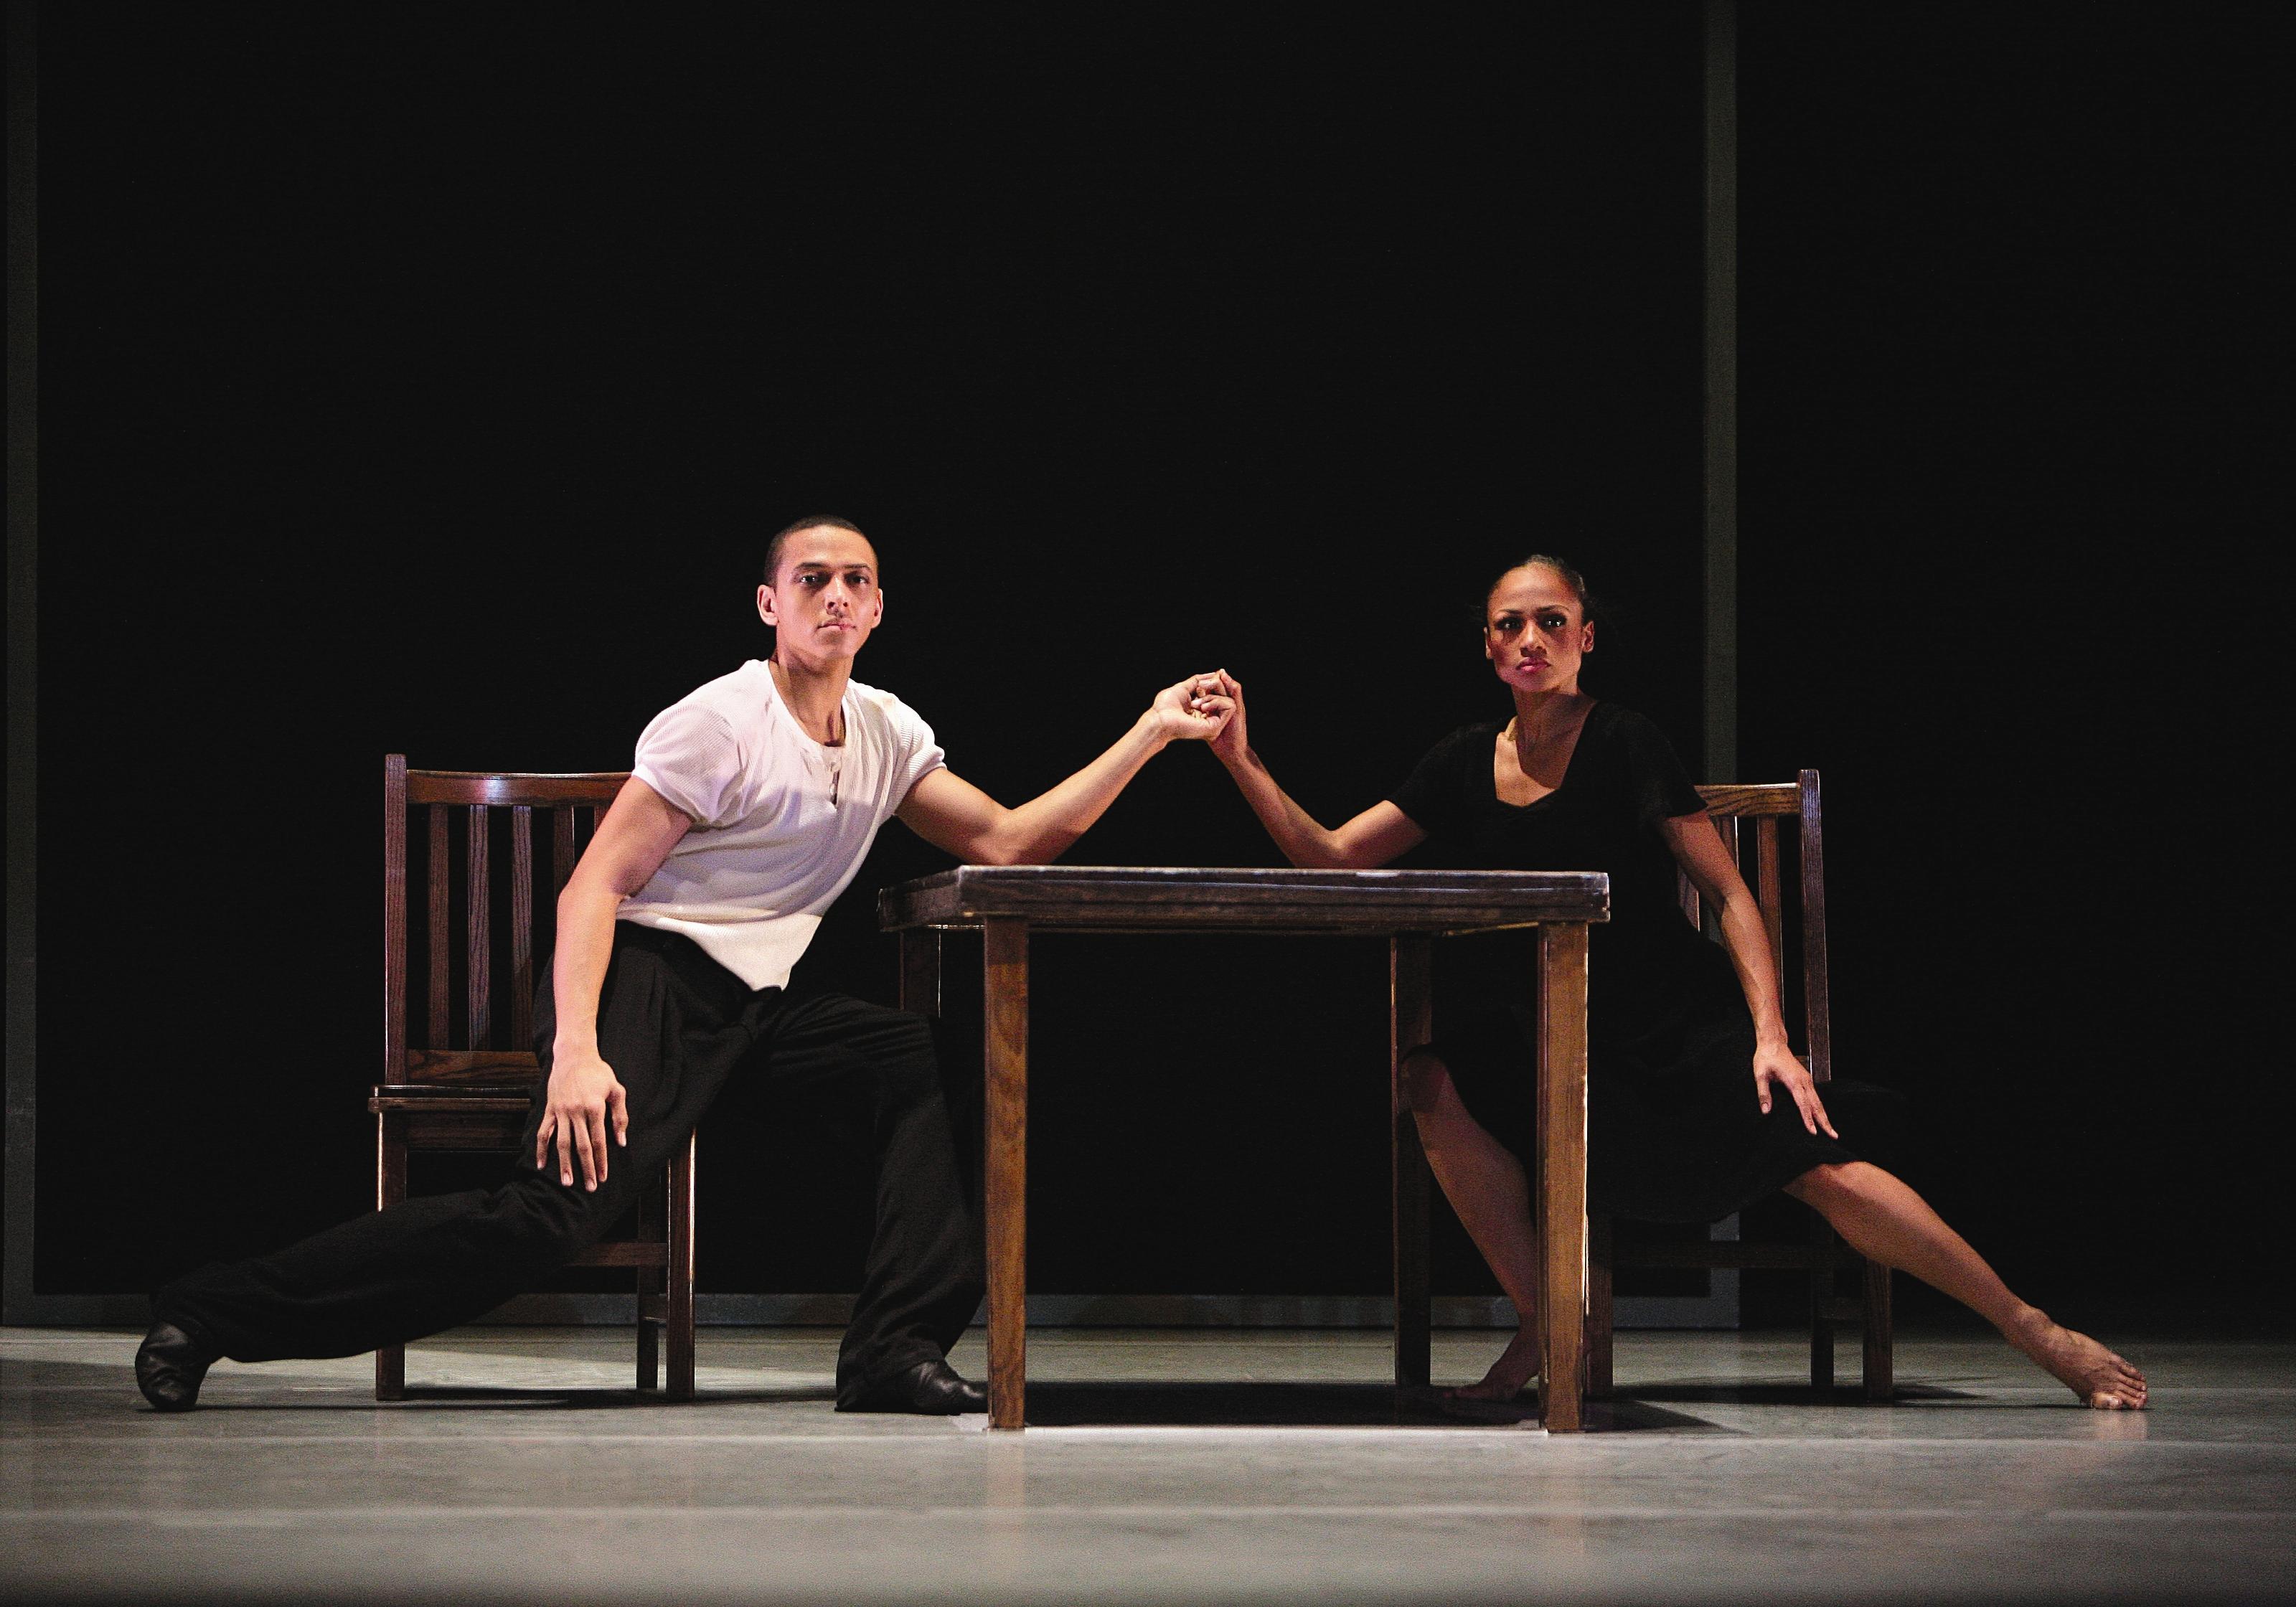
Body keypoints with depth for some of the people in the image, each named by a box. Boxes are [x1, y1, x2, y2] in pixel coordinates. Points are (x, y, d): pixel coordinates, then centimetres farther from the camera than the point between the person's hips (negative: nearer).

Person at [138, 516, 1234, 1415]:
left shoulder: (887, 733, 14)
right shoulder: (721, 723, -8)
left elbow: (1008, 842, 16)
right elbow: (595, 883, -13)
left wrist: (1150, 737, 9)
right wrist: (576, 1052, -27)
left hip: (749, 1010, 8)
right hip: (645, 980, -8)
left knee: (926, 1062, -13)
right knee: (550, 1217, -27)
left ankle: (897, 1354, -14)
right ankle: (215, 1315, -23)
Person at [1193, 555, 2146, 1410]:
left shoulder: (1621, 746, -7)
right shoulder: (1466, 765, 6)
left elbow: (1728, 894, -8)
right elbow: (1330, 859, 3)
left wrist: (1770, 1036, -18)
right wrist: (1244, 762, -11)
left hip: (1689, 1023, -4)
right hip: (1560, 1041, 4)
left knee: (1815, 1166, -23)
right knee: (1435, 1081, -23)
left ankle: (2043, 1337, -15)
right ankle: (1542, 1330, -13)